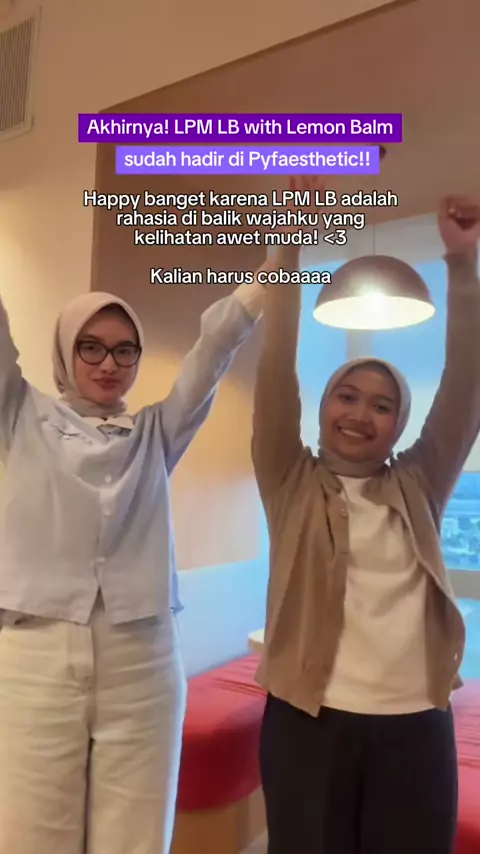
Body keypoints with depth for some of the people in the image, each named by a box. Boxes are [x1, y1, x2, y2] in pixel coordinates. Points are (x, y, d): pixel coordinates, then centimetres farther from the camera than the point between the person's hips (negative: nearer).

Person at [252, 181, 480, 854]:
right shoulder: (292, 484, 1)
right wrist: (289, 247, -14)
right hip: (309, 720, -1)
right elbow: (276, 374, -9)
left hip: (415, 724, 2)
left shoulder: (418, 488, 6)